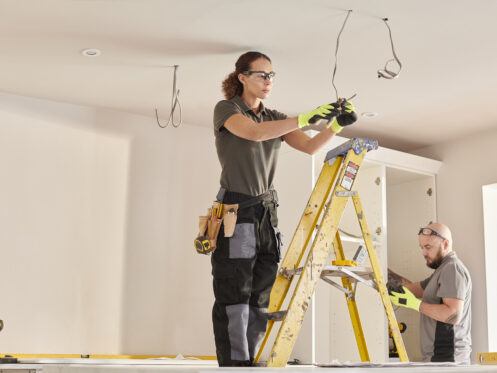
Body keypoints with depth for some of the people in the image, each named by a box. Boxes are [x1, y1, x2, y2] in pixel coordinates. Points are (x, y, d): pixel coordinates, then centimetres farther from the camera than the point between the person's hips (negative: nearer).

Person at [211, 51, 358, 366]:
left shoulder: (275, 118, 16)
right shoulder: (226, 110, -2)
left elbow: (310, 146, 4)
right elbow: (255, 133, -23)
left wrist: (337, 124, -13)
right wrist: (305, 118, -29)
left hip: (267, 212, 6)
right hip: (236, 211, -6)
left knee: (259, 301, 5)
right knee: (234, 299, -7)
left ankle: (251, 363, 10)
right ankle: (234, 364, -5)